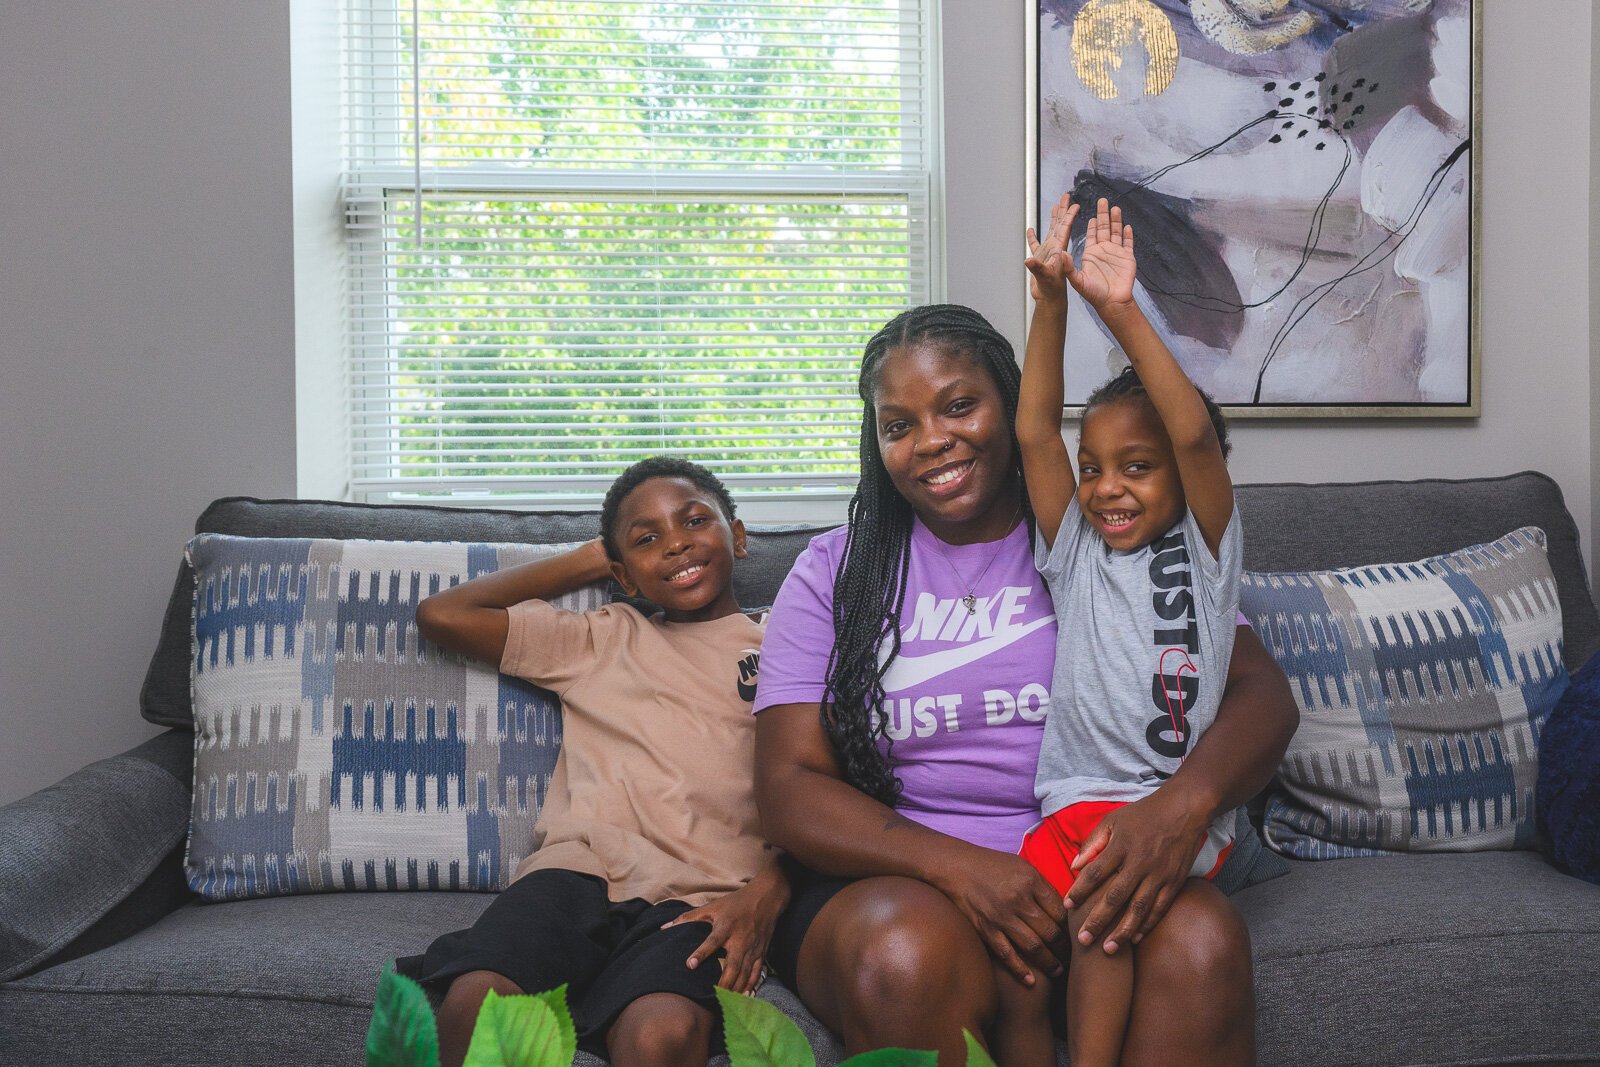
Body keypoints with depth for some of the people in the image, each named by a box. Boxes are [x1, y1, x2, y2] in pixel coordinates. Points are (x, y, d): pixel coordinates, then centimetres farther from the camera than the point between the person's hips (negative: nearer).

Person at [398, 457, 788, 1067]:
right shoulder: (602, 640, 27)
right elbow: (442, 614, 25)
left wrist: (767, 892, -10)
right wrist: (590, 559, 31)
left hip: (699, 899, -2)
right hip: (577, 871, 2)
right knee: (477, 1003, -31)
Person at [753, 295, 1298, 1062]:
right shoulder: (835, 573, 8)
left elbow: (1259, 690, 2)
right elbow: (789, 787, -1)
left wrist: (1186, 803, -23)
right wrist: (959, 865, -19)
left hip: (1090, 878, 1)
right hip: (891, 882, 0)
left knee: (1203, 944, -32)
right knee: (910, 953, -35)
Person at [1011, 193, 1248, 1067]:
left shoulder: (1203, 550, 7)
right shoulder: (1074, 552, 14)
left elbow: (1196, 436, -10)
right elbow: (1034, 431, 3)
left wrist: (1123, 313, -17)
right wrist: (1051, 302, -7)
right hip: (1081, 801, 3)